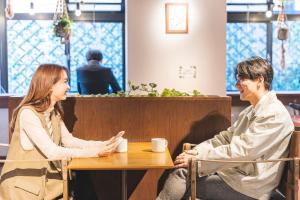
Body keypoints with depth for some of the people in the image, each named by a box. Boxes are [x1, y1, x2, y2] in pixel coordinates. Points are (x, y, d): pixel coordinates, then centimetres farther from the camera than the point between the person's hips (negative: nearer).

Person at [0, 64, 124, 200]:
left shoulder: (54, 112, 8)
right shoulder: (28, 113, -20)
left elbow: (68, 140, 5)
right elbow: (52, 152, -25)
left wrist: (101, 145, -9)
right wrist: (94, 152, -25)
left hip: (46, 180, 7)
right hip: (22, 183, -7)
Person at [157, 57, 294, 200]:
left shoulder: (274, 114, -18)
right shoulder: (250, 111, 14)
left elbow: (238, 151, -23)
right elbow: (225, 137, 11)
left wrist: (196, 160, -18)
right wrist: (197, 151, -5)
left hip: (248, 188, -8)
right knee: (182, 171, -6)